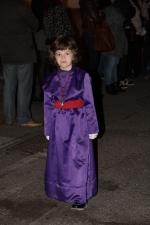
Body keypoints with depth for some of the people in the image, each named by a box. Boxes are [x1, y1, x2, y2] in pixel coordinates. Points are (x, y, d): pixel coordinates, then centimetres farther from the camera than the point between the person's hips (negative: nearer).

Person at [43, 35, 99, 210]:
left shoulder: (83, 77, -7)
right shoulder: (50, 80, 1)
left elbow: (89, 104, -3)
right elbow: (48, 106, 6)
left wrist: (92, 128, -2)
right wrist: (48, 130, 8)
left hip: (78, 124, -3)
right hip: (59, 125, 3)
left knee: (79, 159, 3)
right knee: (59, 160, 12)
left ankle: (80, 197, 17)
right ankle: (63, 191, 30)